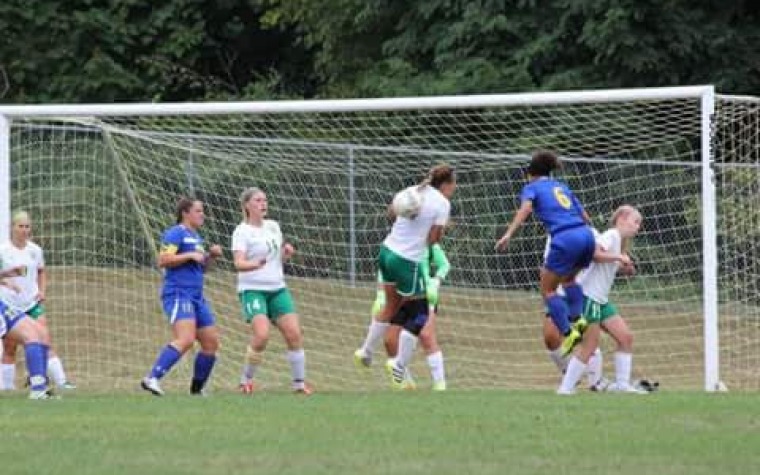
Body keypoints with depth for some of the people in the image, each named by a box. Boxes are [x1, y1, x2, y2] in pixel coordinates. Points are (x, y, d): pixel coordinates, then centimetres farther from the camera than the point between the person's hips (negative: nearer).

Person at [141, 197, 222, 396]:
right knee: (185, 339, -26)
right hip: (178, 294, -10)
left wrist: (211, 256, 13)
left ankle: (197, 388, 18)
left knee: (211, 342, 7)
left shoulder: (196, 237, 22)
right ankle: (152, 378, -30)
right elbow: (163, 260, -16)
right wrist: (190, 255, -16)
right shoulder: (176, 233, -6)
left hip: (196, 297, 10)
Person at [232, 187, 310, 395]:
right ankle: (246, 379, -5)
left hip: (277, 289, 6)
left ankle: (299, 382, 7)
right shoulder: (242, 232, -7)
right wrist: (255, 264, -39)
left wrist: (287, 252, 2)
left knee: (294, 333, -5)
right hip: (253, 289, -6)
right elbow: (239, 263, -19)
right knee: (262, 334, -24)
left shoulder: (273, 226, 13)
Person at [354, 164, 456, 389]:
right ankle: (399, 365, 5)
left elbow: (391, 211, 23)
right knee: (418, 315, 6)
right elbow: (433, 238, -12)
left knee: (391, 305, 24)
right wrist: (441, 228, 6)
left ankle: (366, 352, 30)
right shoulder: (442, 203, -11)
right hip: (408, 261, -7)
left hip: (387, 251, 7)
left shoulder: (412, 191, 8)